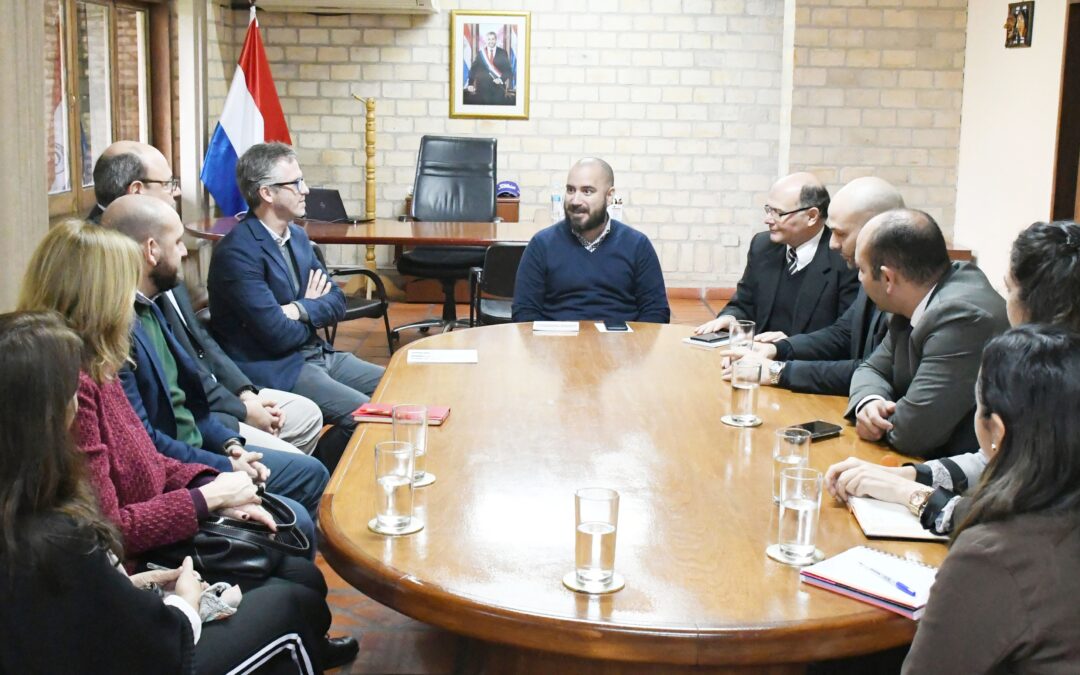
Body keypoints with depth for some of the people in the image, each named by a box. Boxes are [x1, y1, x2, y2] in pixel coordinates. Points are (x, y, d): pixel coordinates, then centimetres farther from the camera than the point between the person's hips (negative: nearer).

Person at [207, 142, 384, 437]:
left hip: (319, 354, 9)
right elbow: (278, 335, -21)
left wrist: (300, 310, -13)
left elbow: (337, 302, 9)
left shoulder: (297, 236, 10)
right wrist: (314, 309, 0)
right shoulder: (237, 252, -17)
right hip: (275, 370, -9)